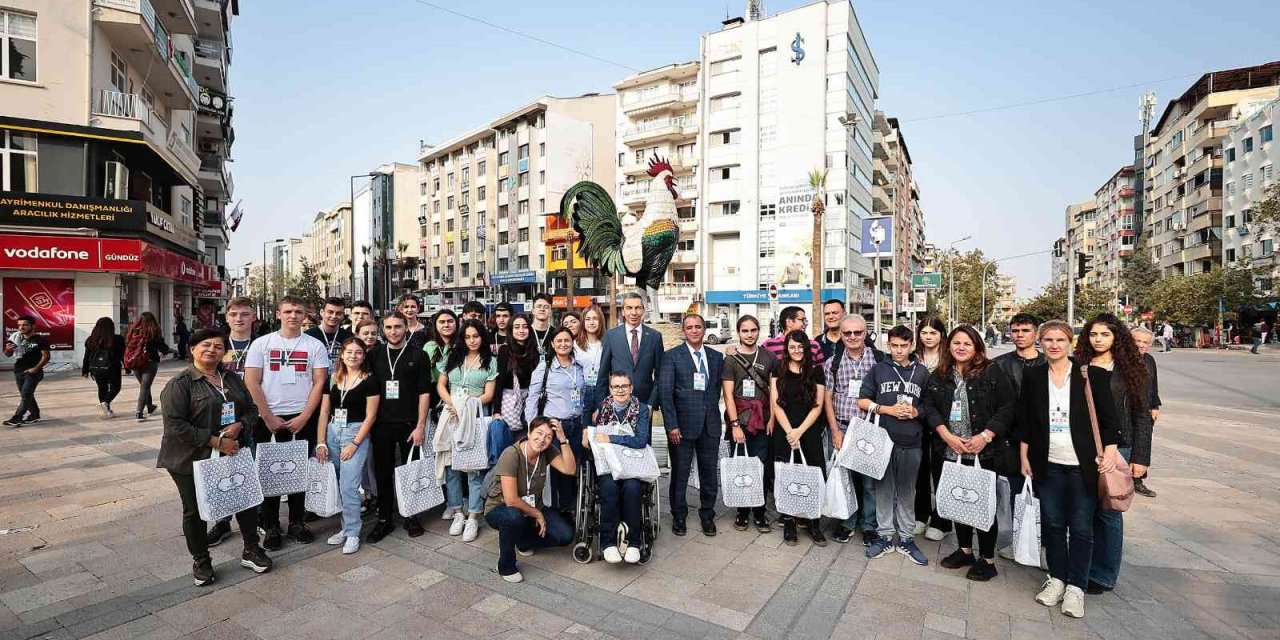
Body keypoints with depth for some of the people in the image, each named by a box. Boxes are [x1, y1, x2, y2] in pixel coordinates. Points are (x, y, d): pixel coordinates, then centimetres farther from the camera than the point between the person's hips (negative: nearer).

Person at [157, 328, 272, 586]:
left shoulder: (232, 379, 7)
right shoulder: (180, 383, -10)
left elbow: (251, 410, 11)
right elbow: (175, 425, -17)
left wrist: (238, 426, -11)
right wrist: (215, 442, -20)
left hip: (232, 455, 5)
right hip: (192, 460, -4)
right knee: (195, 511, 10)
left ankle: (251, 551, 26)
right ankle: (201, 561, 30)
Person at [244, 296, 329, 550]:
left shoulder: (315, 345, 1)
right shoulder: (261, 343, 2)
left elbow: (319, 383, -2)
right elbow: (252, 382, -2)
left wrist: (304, 417, -9)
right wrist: (268, 418, -7)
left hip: (303, 419, 0)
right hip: (269, 419, 0)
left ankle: (297, 522, 22)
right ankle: (270, 527, 20)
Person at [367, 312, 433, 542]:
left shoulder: (418, 356, -2)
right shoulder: (374, 354, 6)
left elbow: (424, 392, -5)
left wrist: (421, 425, -10)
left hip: (409, 424, -2)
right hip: (382, 424, 2)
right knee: (382, 473, 9)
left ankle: (411, 517, 23)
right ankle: (384, 519, 23)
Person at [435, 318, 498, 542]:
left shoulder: (490, 361, 2)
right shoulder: (453, 357, 12)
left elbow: (488, 394, -2)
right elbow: (440, 385, 10)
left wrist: (466, 406, -13)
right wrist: (452, 404, -7)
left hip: (476, 415, -3)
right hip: (451, 414, 4)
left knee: (475, 466, -2)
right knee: (451, 464, 7)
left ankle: (473, 518, 4)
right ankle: (458, 513, 19)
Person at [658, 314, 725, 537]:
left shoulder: (717, 357, 9)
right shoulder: (672, 356, -3)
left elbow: (719, 389, 11)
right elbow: (664, 392, -8)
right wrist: (671, 425, -13)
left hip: (710, 425, 3)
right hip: (682, 424, -3)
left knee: (709, 473, 11)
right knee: (680, 473, 7)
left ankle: (707, 515, 29)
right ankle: (679, 516, 25)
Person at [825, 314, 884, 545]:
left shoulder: (879, 360, 0)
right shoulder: (832, 363, 3)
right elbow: (827, 399, 5)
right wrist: (835, 430, -1)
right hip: (842, 427, 1)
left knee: (870, 479, 5)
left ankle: (869, 525, 22)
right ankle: (847, 522, 25)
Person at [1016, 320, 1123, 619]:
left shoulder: (1091, 374, -4)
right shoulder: (1033, 375, 2)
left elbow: (1108, 417, -1)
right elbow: (1024, 420, 6)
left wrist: (1110, 451, -9)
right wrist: (1024, 456, 5)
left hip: (1083, 465, -2)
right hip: (1047, 464, 2)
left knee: (1081, 527, 6)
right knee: (1052, 524, 11)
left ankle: (1076, 586, 20)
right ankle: (1056, 578, 26)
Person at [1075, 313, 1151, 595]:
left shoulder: (1130, 370, 0)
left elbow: (1142, 416, 0)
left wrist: (1140, 458, -5)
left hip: (1117, 448, -2)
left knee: (1108, 511, 4)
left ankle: (1104, 575, 18)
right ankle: (1082, 569, 21)